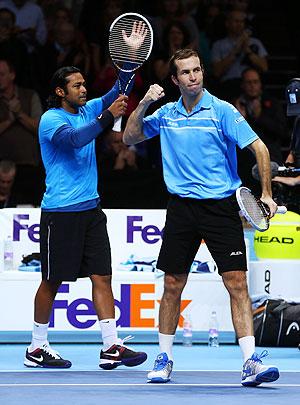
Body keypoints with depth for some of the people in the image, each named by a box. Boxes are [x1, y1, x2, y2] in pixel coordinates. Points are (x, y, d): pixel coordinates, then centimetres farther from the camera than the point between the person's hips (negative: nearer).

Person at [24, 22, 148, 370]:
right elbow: (74, 139, -27)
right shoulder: (51, 120, -9)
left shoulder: (86, 111, 12)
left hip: (90, 208, 7)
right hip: (60, 213, -7)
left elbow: (118, 93, 8)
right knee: (52, 281, 0)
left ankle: (111, 347, -4)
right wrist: (106, 118, -38)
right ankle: (36, 348, 11)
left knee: (101, 276, -1)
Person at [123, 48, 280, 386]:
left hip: (221, 206, -3)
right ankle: (164, 358, 20)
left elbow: (259, 148, -7)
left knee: (237, 283, -11)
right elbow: (129, 137, 12)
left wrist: (266, 194, -14)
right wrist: (144, 104, -3)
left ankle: (250, 362, -14)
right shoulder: (166, 114, 8)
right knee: (172, 285, 7)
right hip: (181, 207, 3)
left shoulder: (221, 111, -5)